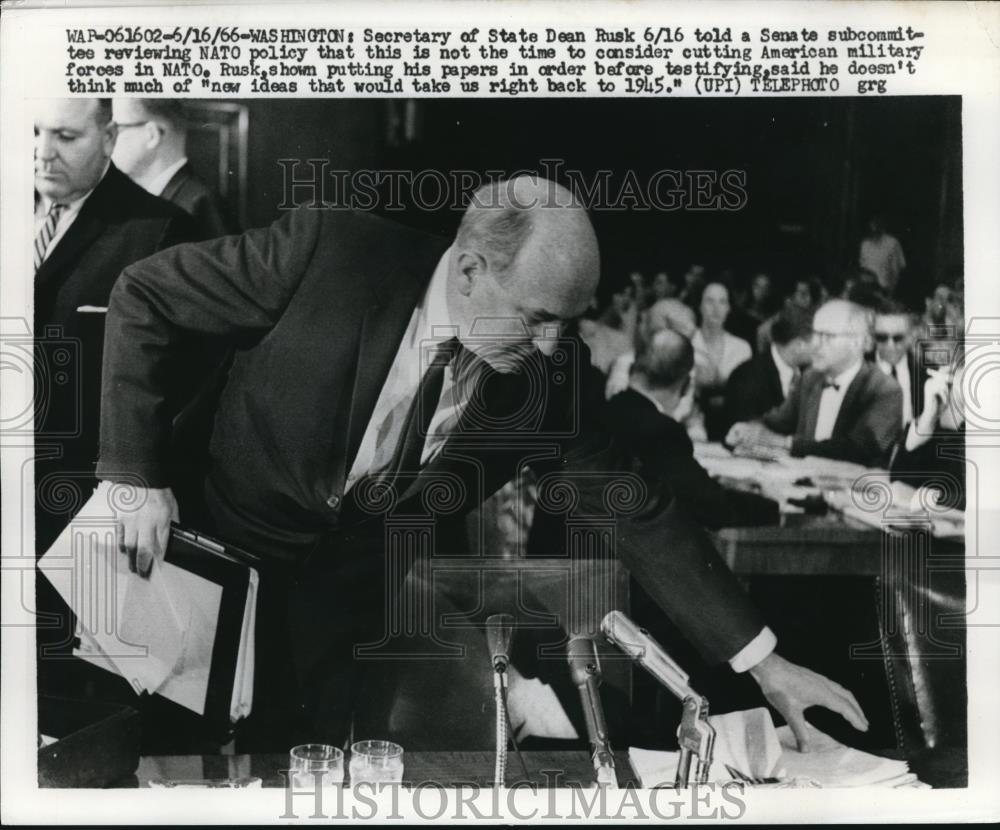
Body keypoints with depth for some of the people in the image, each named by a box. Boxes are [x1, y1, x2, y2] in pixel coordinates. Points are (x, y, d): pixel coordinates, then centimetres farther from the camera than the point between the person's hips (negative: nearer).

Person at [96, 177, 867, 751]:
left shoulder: (551, 378, -18)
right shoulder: (333, 251, -28)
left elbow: (639, 516, -9)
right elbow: (144, 294, -17)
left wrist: (765, 664, -11)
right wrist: (139, 477, -19)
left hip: (376, 580, 2)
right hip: (241, 537, -2)